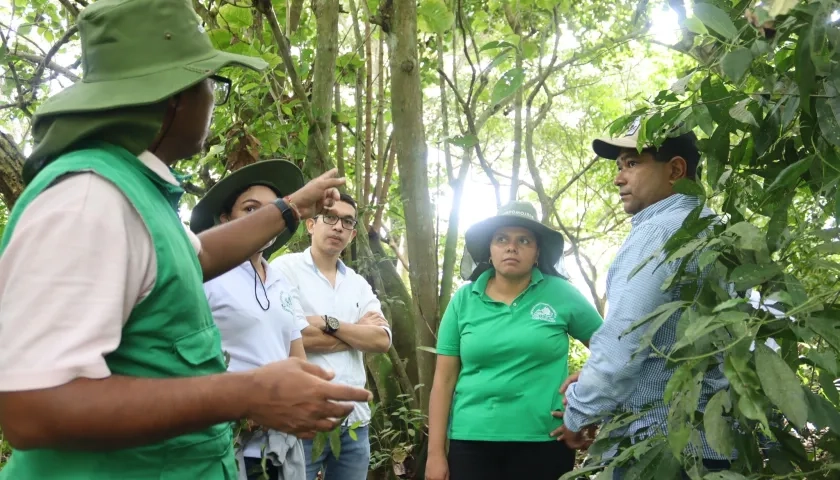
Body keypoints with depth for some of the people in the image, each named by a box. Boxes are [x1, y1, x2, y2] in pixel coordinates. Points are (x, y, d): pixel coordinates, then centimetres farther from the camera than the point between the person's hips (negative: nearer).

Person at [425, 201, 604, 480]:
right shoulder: (464, 299, 2)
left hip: (544, 441, -1)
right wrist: (436, 452, 0)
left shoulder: (562, 295, 0)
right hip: (471, 441, 1)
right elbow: (444, 380, 2)